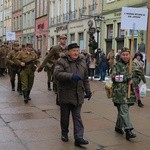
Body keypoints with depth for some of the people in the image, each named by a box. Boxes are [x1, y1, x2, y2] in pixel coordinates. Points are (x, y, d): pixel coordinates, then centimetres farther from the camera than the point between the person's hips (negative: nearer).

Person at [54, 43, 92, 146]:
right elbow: (57, 73, -23)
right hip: (65, 94, -3)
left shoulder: (82, 62, 9)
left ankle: (78, 137, 1)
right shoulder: (62, 62, -7)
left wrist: (88, 90, 13)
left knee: (77, 116, 1)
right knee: (65, 116, 11)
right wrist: (71, 76, -32)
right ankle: (64, 134, 30)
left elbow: (86, 78, 16)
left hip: (78, 95, 3)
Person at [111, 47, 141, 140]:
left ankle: (118, 126, 31)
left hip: (130, 92, 5)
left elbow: (138, 78, 13)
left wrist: (132, 81, -9)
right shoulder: (117, 66, -2)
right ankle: (128, 130, -13)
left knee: (122, 110, 15)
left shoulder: (132, 66, 12)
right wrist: (127, 78, -16)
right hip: (120, 92, -5)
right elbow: (114, 78, -13)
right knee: (124, 110, -12)